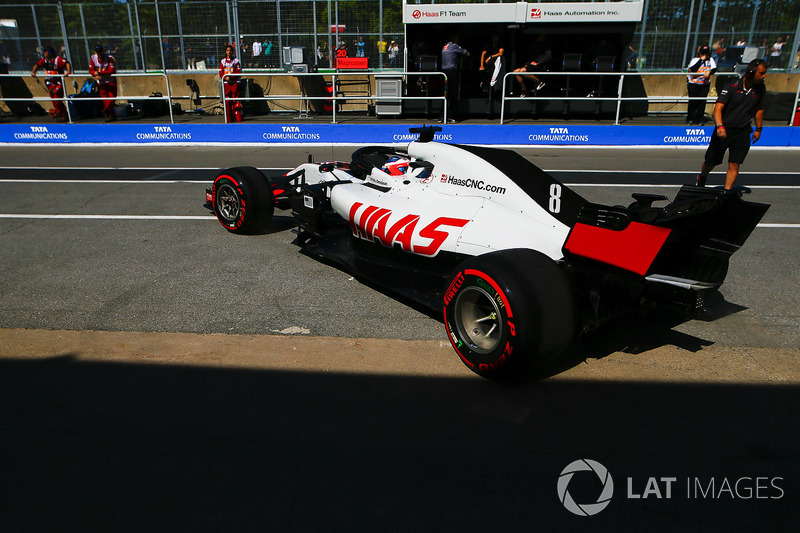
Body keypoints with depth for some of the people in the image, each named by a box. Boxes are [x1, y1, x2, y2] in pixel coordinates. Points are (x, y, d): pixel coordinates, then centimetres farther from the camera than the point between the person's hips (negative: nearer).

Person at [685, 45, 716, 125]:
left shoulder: (711, 60, 7)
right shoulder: (695, 60, -1)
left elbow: (714, 68, -7)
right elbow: (692, 69, -19)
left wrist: (709, 72, -29)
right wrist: (701, 59, -17)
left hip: (705, 84, 2)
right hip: (693, 83, -2)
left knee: (702, 101, -3)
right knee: (693, 101, -2)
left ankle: (699, 118, 5)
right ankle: (690, 118, 11)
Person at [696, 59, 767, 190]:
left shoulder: (760, 89, 3)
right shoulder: (731, 87, -13)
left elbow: (759, 109, 19)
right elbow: (718, 107, -23)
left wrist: (758, 129, 21)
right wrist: (720, 126, -39)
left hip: (743, 132, 3)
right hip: (724, 130, -3)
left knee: (734, 165, -7)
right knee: (710, 162, 9)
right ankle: (701, 178, 39)